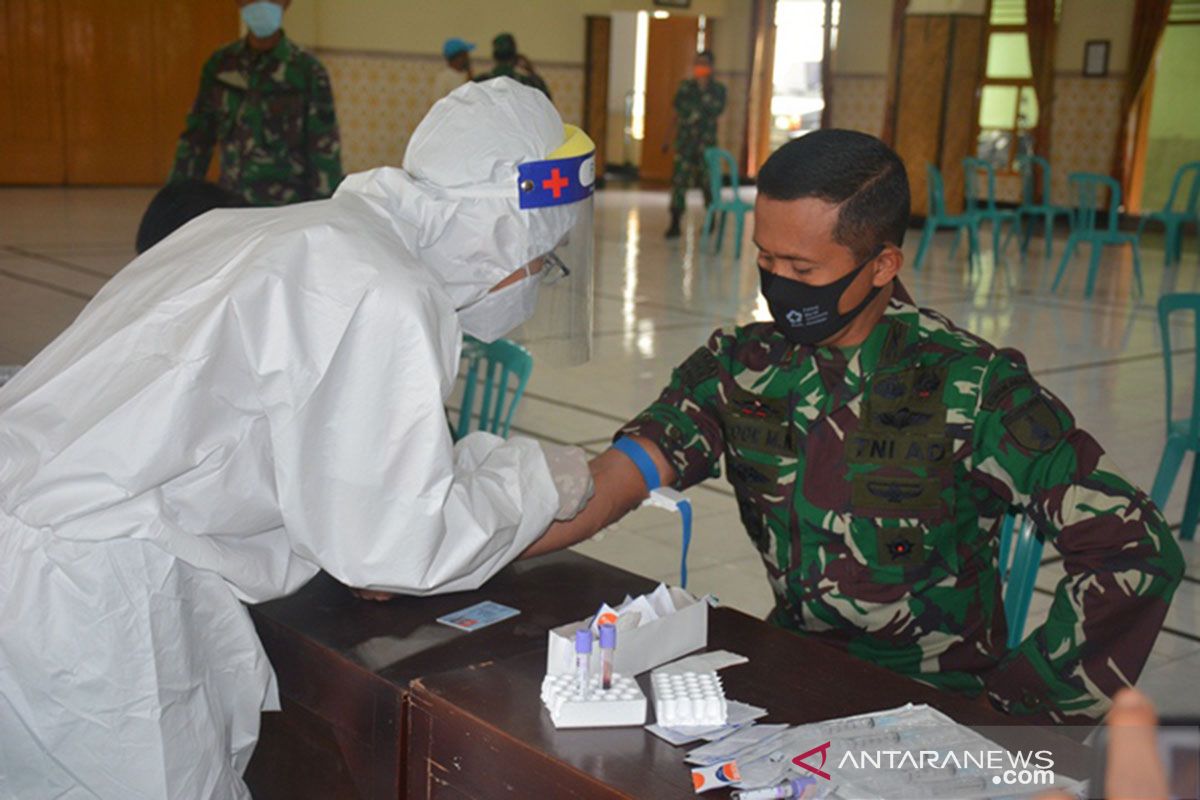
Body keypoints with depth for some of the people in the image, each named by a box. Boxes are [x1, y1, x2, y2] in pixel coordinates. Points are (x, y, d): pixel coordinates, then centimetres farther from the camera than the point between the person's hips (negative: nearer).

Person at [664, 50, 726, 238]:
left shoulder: (718, 89, 3)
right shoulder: (686, 87, 10)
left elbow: (717, 110, -13)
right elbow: (677, 112, 11)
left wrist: (704, 90, -15)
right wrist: (669, 138, 7)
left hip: (706, 141, -1)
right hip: (684, 141, 1)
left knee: (708, 182, 8)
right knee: (679, 181, -8)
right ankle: (675, 224, -7)